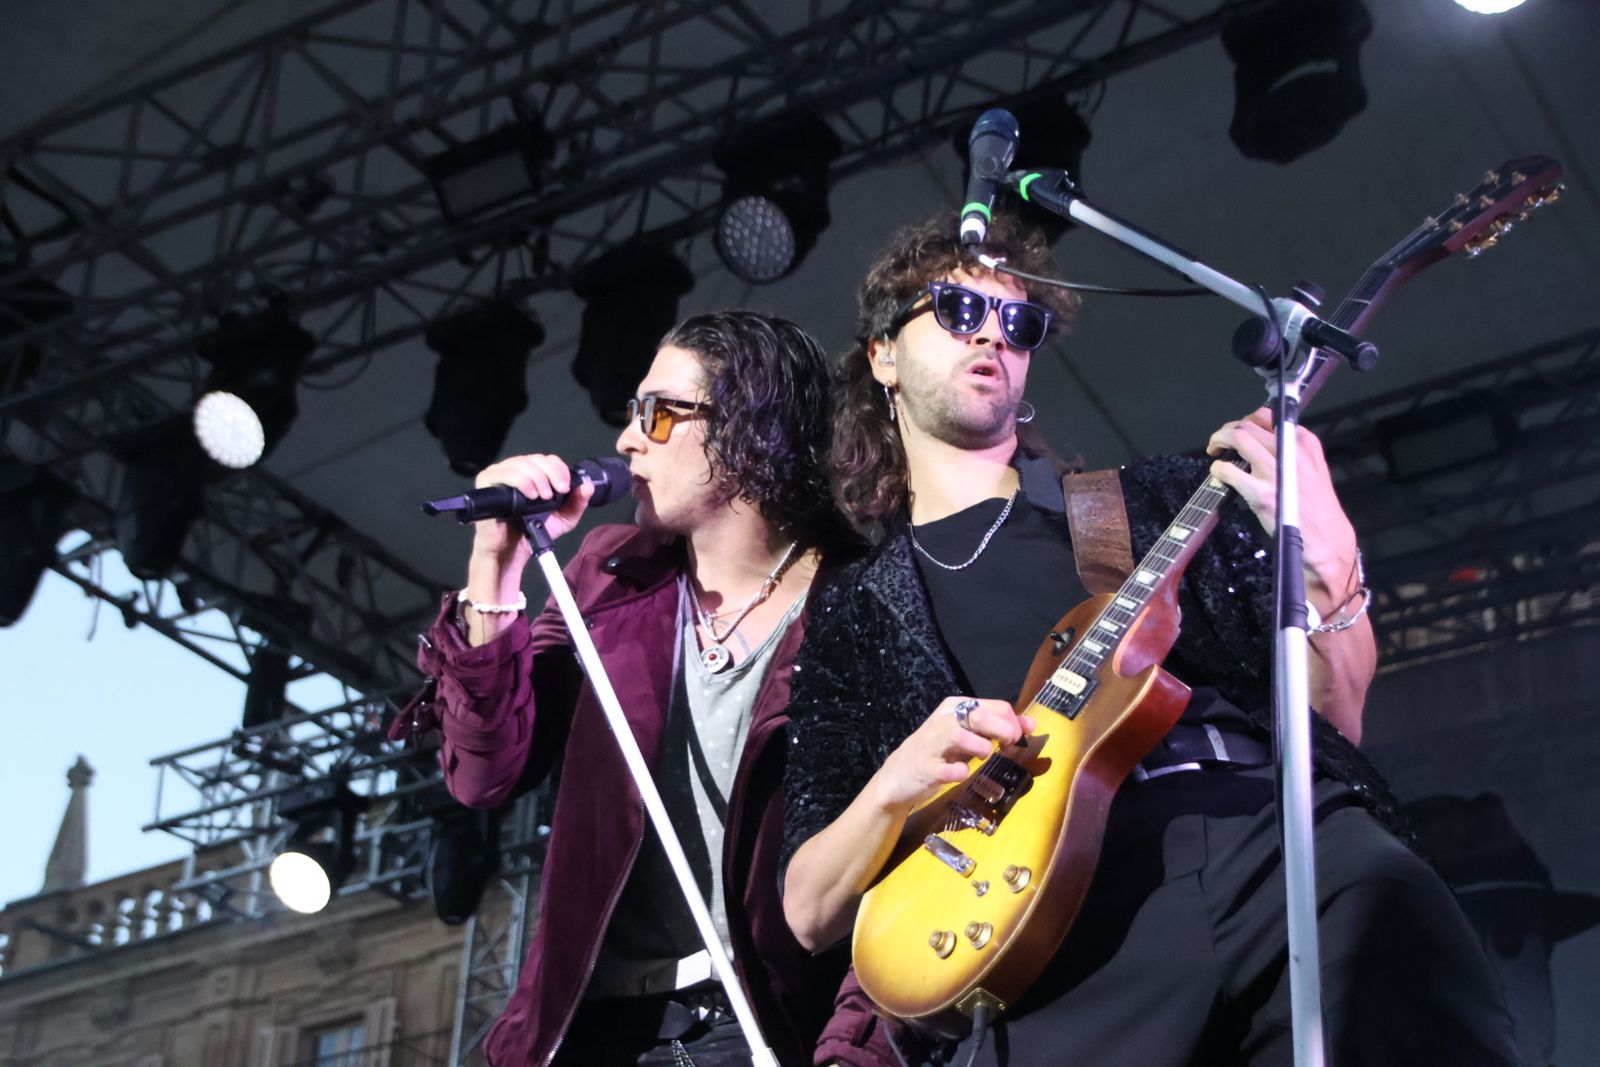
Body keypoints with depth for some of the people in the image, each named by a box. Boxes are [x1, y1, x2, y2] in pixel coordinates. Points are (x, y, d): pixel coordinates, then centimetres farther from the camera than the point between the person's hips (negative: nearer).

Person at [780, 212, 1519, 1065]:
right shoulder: (854, 613, 21)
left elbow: (1330, 723, 15)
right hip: (1057, 896, -2)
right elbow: (810, 912, 14)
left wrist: (1325, 558, -3)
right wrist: (898, 781, -6)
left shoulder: (1160, 501, 23)